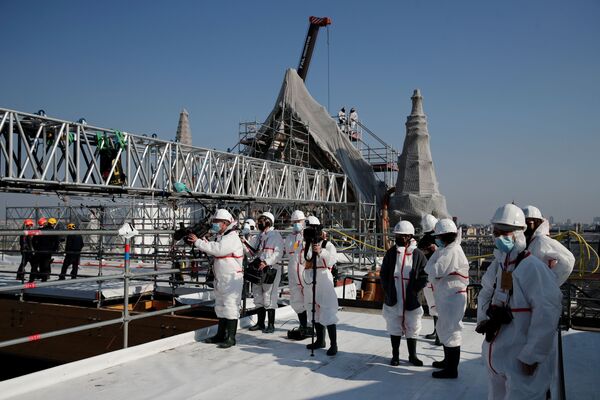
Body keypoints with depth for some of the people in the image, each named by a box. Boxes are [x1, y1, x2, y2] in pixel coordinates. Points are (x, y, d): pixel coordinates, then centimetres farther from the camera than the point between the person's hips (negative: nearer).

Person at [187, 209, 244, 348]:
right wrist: (202, 241, -6)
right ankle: (221, 335, 27)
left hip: (232, 279, -10)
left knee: (230, 306, -7)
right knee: (220, 306, 16)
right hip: (220, 279, 10)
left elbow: (217, 249, -30)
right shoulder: (220, 236, 16)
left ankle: (231, 338, -2)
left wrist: (198, 242, -24)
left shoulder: (232, 237, -17)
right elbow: (211, 250, 12)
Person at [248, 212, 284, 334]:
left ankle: (271, 325, 1)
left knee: (269, 297, -7)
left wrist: (266, 262, -24)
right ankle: (260, 323, 22)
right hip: (258, 269, 8)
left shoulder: (275, 235, -6)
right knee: (258, 296, 12)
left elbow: (278, 253, -15)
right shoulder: (260, 236, 19)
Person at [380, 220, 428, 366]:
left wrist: (414, 290, -12)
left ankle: (412, 356, 26)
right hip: (393, 299, 2)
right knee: (395, 328, 12)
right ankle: (395, 355, 25)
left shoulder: (417, 254, -4)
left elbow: (424, 275, -4)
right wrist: (388, 291, -2)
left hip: (411, 300, -1)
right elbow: (383, 273, 5)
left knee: (411, 328, 10)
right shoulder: (391, 253, 2)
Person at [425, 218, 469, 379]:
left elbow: (435, 270, -25)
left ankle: (452, 370, 7)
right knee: (445, 329, 22)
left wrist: (429, 266, -6)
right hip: (446, 297, 11)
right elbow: (434, 271, 13)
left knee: (450, 331, -2)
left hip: (452, 297, -11)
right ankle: (448, 361, 38)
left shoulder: (451, 251, -20)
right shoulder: (446, 250, 13)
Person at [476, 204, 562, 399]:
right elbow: (485, 295, 20)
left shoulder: (532, 267, -19)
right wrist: (483, 319, 3)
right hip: (495, 355, 8)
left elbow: (547, 313, -23)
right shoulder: (497, 265, 6)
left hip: (521, 361, -8)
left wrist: (532, 355, -20)